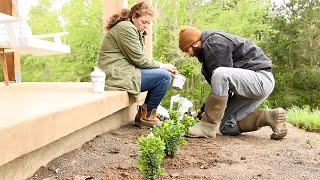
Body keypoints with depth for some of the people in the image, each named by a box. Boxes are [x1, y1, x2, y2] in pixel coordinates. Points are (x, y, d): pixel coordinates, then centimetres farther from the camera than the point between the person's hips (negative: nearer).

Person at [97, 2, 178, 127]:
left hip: (123, 71, 11)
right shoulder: (125, 28, -12)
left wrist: (164, 67, 1)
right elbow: (139, 60, -16)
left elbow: (139, 59, 14)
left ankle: (143, 112, 13)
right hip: (117, 76, -11)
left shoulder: (135, 30, 21)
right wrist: (162, 66, -5)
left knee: (164, 73, 14)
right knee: (164, 76, -15)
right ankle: (146, 116, 0)